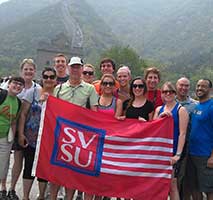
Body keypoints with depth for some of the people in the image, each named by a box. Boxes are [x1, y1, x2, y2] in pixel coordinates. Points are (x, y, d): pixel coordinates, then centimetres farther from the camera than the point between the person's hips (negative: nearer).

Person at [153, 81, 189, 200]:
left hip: (173, 151, -5)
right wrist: (160, 116, -11)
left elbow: (182, 134, -11)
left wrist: (178, 154, -18)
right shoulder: (159, 109, 11)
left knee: (172, 183, -2)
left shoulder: (181, 110, -5)